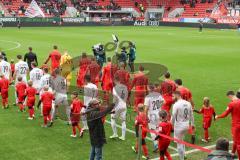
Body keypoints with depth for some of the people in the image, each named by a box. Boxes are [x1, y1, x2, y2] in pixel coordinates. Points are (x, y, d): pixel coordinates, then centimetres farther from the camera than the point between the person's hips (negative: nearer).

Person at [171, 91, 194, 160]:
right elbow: (191, 115, 10)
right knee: (181, 140, 28)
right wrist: (192, 124, 20)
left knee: (179, 143, 7)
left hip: (179, 126, -7)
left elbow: (173, 116, -13)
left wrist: (171, 124, 3)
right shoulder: (188, 103, 3)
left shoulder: (176, 104, -17)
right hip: (186, 125, 7)